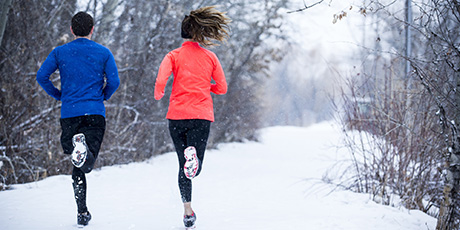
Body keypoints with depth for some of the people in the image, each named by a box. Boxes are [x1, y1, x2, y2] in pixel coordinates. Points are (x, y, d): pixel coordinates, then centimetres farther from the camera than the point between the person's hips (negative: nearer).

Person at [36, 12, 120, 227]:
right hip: (95, 113, -1)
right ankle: (83, 149, -44)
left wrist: (58, 95, 14)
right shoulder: (103, 52, 6)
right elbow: (114, 81, -1)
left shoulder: (59, 52, 9)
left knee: (77, 168, 13)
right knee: (87, 164, -9)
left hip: (69, 113, 2)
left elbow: (41, 76, 0)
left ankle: (82, 212, 6)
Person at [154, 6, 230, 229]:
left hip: (177, 115, 0)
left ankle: (188, 211, 8)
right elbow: (222, 88, 11)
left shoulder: (174, 55, 3)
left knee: (184, 166, 14)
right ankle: (193, 154, -37)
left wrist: (158, 94, 10)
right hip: (202, 116, 0)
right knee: (194, 169, -1)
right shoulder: (210, 57, 8)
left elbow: (160, 80, -12)